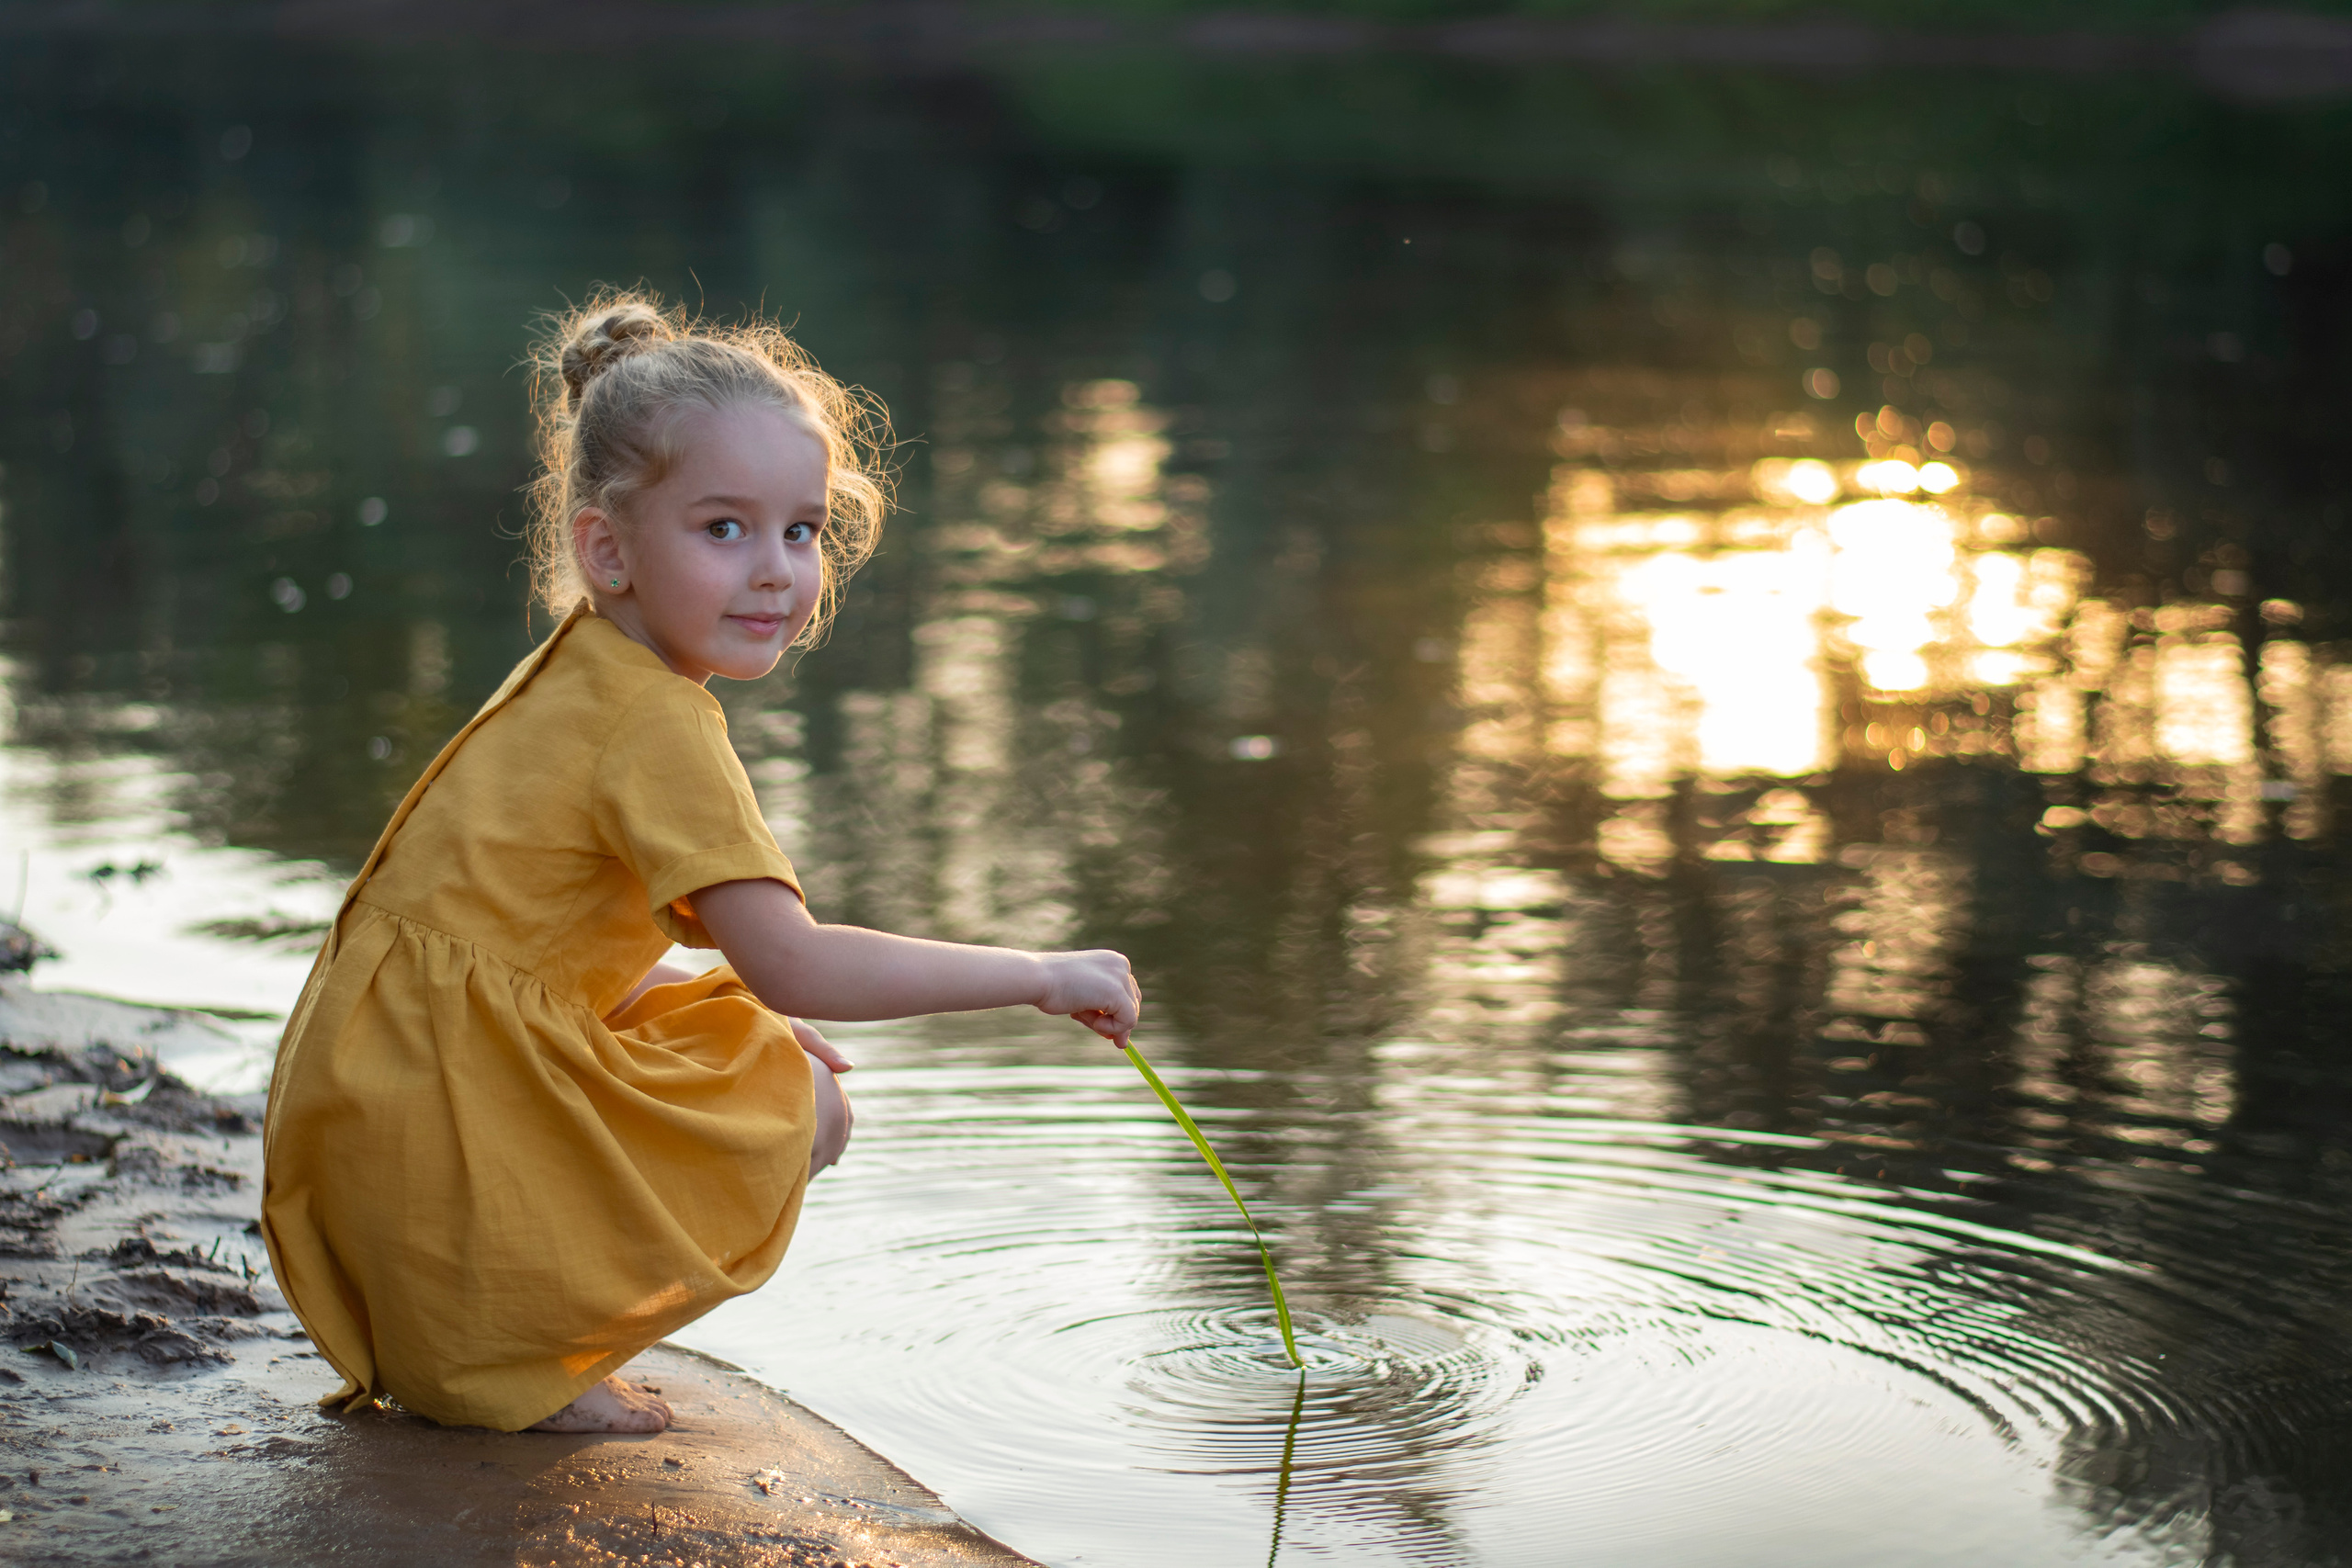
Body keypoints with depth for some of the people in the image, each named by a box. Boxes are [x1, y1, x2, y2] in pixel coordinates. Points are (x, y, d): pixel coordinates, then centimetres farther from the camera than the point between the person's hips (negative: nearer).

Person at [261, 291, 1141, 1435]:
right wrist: (1040, 977, -17)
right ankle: (490, 1353, -7)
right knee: (796, 1110, -10)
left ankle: (434, 1320, 12)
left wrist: (737, 1015, 9)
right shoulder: (655, 728, -17)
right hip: (434, 1116, -10)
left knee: (776, 1070, 21)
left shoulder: (585, 677, 14)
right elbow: (793, 965, -23)